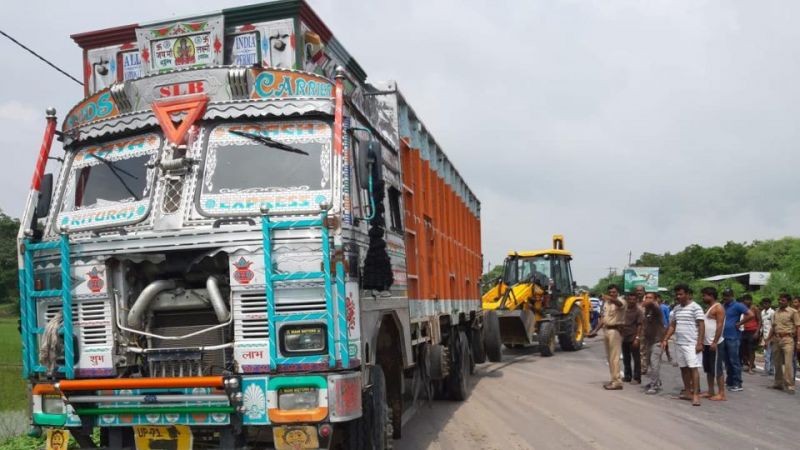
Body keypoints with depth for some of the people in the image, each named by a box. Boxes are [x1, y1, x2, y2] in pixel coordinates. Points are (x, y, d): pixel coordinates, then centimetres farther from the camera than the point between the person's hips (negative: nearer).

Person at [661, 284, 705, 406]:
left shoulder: (695, 307, -7)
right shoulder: (676, 309, 13)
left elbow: (701, 326, -10)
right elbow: (672, 326, 18)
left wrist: (699, 343, -17)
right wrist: (665, 340, 10)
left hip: (691, 344, -7)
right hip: (678, 343, 7)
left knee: (693, 368, -9)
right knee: (683, 368, 10)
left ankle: (696, 395, -10)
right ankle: (687, 392, 18)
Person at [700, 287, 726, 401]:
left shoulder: (718, 308, -11)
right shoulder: (708, 308, 17)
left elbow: (719, 326, -18)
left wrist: (714, 342, -23)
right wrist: (702, 341, 17)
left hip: (714, 343, -10)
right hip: (706, 343, 10)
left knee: (717, 369, -6)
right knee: (708, 369, 12)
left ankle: (721, 394, -3)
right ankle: (710, 392, 19)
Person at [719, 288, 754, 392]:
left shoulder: (737, 306, -8)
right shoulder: (722, 306, 13)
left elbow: (750, 315, -18)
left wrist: (739, 323, -14)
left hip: (733, 337, -7)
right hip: (723, 337, 7)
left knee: (734, 361, -4)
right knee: (726, 361, 12)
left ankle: (737, 384, 1)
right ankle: (729, 382, 20)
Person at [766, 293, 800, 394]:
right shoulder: (776, 313, 15)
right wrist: (768, 339, 15)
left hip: (787, 339, -6)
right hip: (776, 339, 6)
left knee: (788, 363, -12)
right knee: (777, 363, 11)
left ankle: (789, 385, -9)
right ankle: (778, 383, 20)